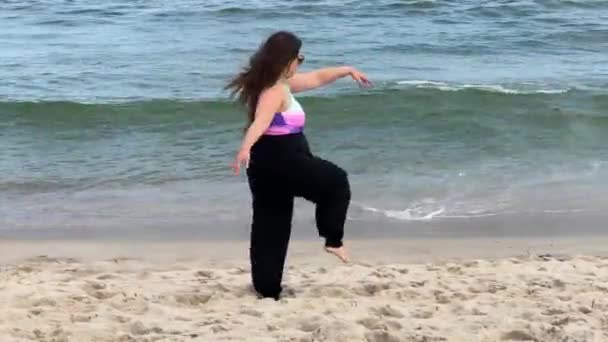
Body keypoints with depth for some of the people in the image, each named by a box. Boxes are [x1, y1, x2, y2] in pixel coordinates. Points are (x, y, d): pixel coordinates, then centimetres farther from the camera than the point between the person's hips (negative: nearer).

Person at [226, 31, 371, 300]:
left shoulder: (282, 84, 13)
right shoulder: (274, 91, -19)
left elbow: (316, 78, 27)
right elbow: (259, 122, -37)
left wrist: (348, 71, 34)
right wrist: (245, 148, -54)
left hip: (270, 162, 10)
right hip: (280, 161, -10)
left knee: (270, 226, 9)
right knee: (336, 182, 11)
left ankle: (267, 288, 10)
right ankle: (333, 240, 11)